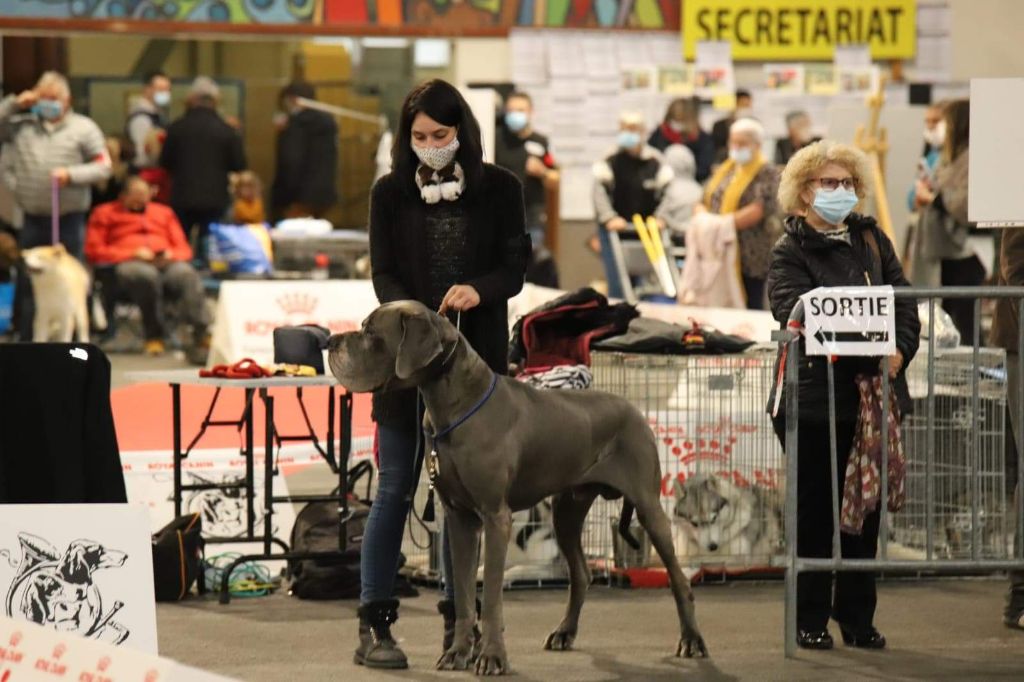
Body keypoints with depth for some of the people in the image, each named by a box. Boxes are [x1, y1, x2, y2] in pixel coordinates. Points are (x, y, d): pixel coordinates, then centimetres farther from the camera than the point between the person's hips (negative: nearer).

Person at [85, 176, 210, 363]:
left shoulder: (164, 212, 32)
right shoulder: (105, 213, 23)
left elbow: (184, 249, 25)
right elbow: (93, 251, 9)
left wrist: (171, 255, -1)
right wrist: (132, 253, -4)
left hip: (167, 263, 2)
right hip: (128, 264, -2)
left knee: (187, 274, -36)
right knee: (147, 275, -42)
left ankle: (201, 334, -50)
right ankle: (155, 336, -29)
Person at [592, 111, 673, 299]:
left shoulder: (655, 160, -1)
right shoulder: (610, 160, -3)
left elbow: (666, 191, 0)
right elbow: (600, 190, -8)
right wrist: (609, 218, -19)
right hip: (616, 228, -1)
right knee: (618, 283, -7)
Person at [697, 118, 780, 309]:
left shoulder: (766, 173, -2)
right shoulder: (724, 170, 19)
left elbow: (759, 210, -14)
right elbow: (703, 202, 18)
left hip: (750, 257, -6)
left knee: (750, 308, -4)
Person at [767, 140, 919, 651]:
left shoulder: (872, 240, 13)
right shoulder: (790, 252, -4)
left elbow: (904, 301, 9)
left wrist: (900, 350, -12)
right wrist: (867, 354, -28)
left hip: (873, 395, 5)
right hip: (814, 398, -5)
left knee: (865, 509, 8)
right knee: (815, 511, 2)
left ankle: (858, 617, 17)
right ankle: (811, 619, 11)